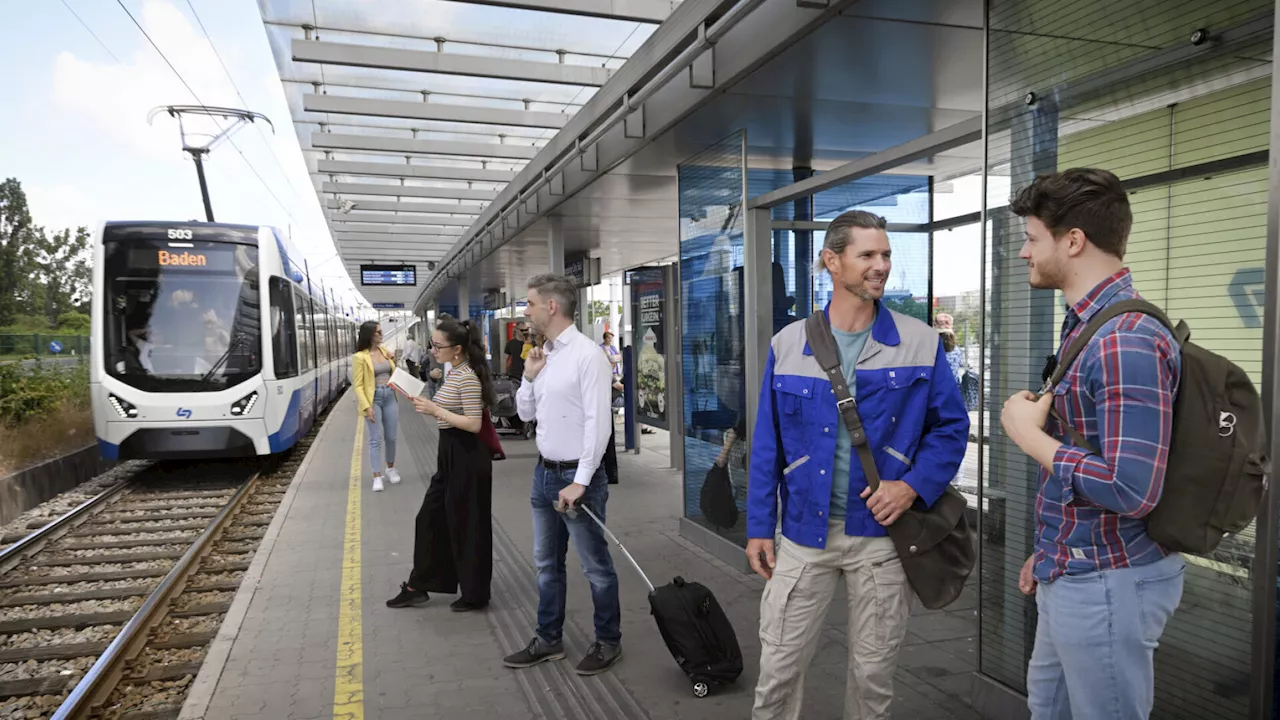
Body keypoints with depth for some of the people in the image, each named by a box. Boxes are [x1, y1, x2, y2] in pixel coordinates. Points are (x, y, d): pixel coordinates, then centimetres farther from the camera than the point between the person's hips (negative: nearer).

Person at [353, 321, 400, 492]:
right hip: (373, 399, -5)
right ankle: (377, 477, 0)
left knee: (391, 437, 10)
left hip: (390, 397, 5)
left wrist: (393, 360, 2)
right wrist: (366, 407, -19)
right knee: (376, 439, -5)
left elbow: (394, 373, 22)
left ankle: (391, 468, 28)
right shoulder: (360, 357, -9)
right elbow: (358, 385, -11)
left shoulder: (384, 351, 8)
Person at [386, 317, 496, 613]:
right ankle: (418, 586, 27)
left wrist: (435, 410, -22)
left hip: (466, 457, -10)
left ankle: (474, 594, 17)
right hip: (451, 454, 10)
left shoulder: (467, 378, -19)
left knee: (466, 525, 2)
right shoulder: (455, 373, 11)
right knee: (431, 518, 15)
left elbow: (474, 424, -24)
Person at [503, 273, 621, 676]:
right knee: (546, 564, 18)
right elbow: (525, 414, 16)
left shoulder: (586, 355, -16)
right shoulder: (543, 355, 10)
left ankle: (608, 642, 22)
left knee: (595, 567, 5)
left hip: (577, 476, -8)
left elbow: (597, 424, -19)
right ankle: (548, 640, 32)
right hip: (544, 473, 8)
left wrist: (580, 482, -20)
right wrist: (528, 376, -1)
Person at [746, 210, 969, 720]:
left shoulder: (921, 343, -3)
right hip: (804, 531, 1)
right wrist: (759, 526, 1)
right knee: (778, 667, 9)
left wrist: (913, 485, -14)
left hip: (882, 532, 0)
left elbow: (951, 427, 2)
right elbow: (767, 443, 2)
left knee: (873, 671, 15)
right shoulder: (787, 345, -1)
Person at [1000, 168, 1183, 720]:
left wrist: (1028, 435, -18)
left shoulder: (1127, 341, -24)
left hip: (1105, 582, -9)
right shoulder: (1089, 324, 8)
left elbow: (1130, 490, -30)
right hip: (1073, 573, 9)